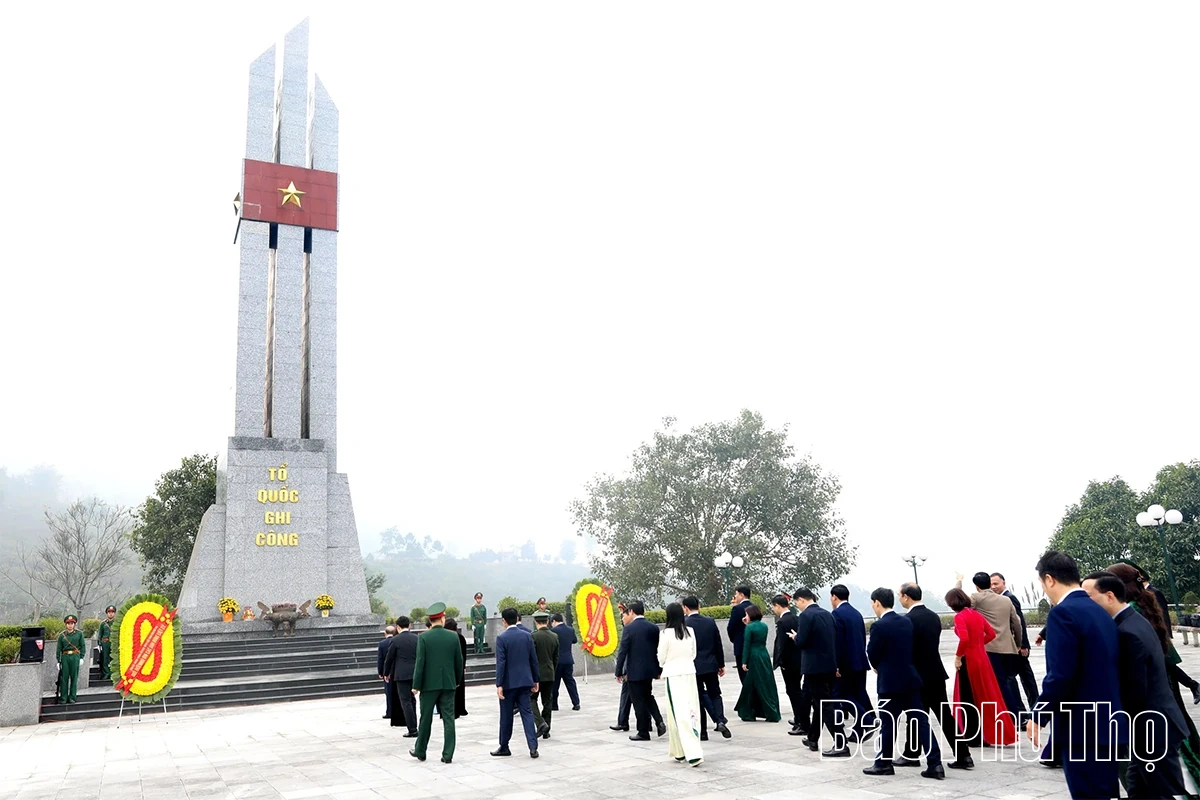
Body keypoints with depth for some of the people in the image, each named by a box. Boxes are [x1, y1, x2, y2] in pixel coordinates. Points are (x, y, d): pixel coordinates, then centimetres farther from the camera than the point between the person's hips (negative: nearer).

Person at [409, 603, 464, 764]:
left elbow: (420, 662, -10)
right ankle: (447, 755, 4)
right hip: (448, 684, 2)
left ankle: (420, 751, 25)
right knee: (448, 719, 5)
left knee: (425, 719, 11)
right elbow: (459, 661, 4)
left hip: (429, 684, -1)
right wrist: (457, 680, 17)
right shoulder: (453, 636, -1)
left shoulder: (423, 637, -8)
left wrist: (416, 685, -4)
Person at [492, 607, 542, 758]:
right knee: (527, 712, 5)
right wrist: (535, 680, 13)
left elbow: (501, 663, -15)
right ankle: (533, 747, -4)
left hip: (509, 682, -4)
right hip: (524, 681, 4)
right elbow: (534, 659, 6)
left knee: (506, 715, 9)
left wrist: (499, 684, -12)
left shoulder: (501, 638, -11)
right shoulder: (527, 635, 3)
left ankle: (504, 747, 21)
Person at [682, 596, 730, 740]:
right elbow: (718, 645, 5)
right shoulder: (710, 621, 0)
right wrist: (721, 664, 13)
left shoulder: (683, 624, -11)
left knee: (698, 699, 7)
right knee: (714, 694, 16)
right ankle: (720, 720, -6)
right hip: (711, 665, 3)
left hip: (693, 667, -2)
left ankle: (702, 732, 10)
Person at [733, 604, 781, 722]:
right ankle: (772, 713, 11)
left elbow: (746, 645, -11)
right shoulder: (764, 626, 7)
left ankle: (748, 713, 11)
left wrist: (744, 662, -7)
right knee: (768, 685, 9)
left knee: (750, 686, 5)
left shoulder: (749, 627, -10)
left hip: (754, 658, -6)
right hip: (765, 656, 6)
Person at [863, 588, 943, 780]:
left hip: (890, 682, -7)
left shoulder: (879, 626, -15)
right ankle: (935, 764, 6)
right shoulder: (907, 621, 7)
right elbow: (909, 648, 15)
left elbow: (872, 654, -9)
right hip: (910, 678, 7)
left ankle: (884, 763, 15)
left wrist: (878, 667, 13)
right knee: (921, 722, 7)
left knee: (887, 723, 5)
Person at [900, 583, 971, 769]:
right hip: (936, 672, 8)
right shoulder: (934, 616, 9)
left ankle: (911, 755, 15)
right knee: (946, 717, 10)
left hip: (919, 676, -7)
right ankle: (963, 756, 10)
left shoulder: (909, 619, -17)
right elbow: (932, 644, 14)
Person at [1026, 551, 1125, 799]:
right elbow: (1104, 669, 15)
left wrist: (1038, 716, -12)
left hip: (1081, 727, -9)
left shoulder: (1062, 612, -16)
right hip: (1107, 722, 9)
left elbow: (1060, 675, -22)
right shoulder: (1101, 612, 11)